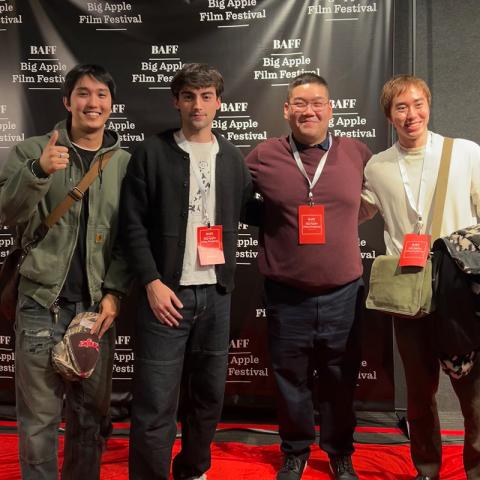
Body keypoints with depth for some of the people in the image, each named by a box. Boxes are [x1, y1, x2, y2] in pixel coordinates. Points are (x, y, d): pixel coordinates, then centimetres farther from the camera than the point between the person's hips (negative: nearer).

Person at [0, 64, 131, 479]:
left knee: (91, 414, 11)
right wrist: (38, 171, -20)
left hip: (98, 306, 2)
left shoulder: (126, 163, 7)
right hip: (42, 303, -1)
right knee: (39, 417, 5)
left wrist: (114, 292, -6)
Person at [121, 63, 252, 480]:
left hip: (216, 294, 4)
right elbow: (134, 223, -5)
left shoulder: (232, 156, 11)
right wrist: (152, 282, -12)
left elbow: (248, 211, 19)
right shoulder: (152, 152, -1)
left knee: (209, 395, 14)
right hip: (167, 292, -4)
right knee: (155, 404, -3)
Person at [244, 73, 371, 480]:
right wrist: (278, 225, 0)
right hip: (287, 295, 0)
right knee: (291, 383, 14)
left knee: (340, 382, 15)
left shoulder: (358, 154, 0)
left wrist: (340, 224, 4)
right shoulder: (263, 156, -3)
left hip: (343, 293, 1)